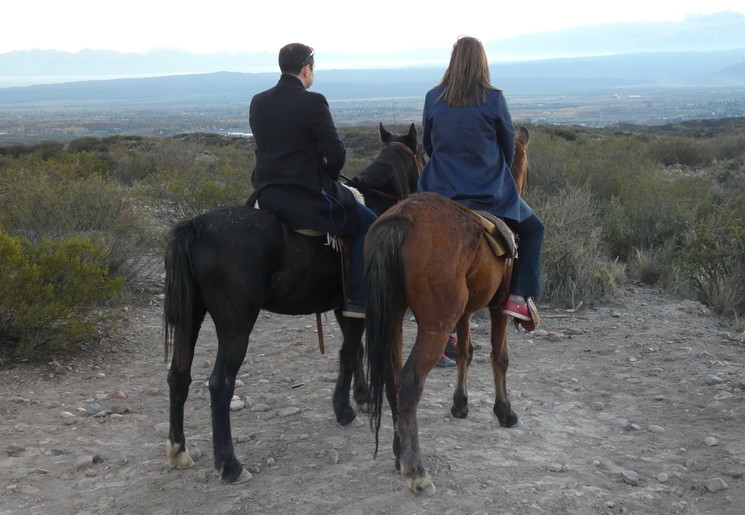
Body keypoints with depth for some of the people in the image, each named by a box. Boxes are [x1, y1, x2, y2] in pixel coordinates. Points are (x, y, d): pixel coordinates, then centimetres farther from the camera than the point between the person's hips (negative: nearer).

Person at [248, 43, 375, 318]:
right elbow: (336, 153, -15)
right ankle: (358, 300, 1)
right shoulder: (313, 102, -14)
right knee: (368, 224, 8)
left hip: (267, 195, 7)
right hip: (308, 197, -7)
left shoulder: (257, 102, 6)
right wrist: (329, 176, 8)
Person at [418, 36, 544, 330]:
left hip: (441, 193, 2)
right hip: (491, 194, -2)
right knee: (533, 229, 21)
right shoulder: (494, 99, -8)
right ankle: (519, 297, 8)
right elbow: (509, 146, 3)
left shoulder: (433, 98, -1)